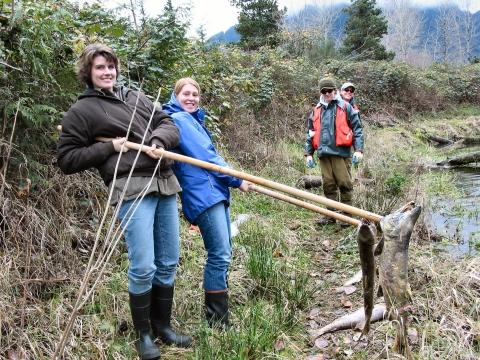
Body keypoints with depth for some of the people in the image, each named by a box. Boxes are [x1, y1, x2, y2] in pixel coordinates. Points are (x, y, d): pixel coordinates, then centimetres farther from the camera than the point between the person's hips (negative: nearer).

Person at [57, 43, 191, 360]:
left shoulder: (135, 96, 21)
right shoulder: (82, 111, 5)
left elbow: (168, 123, 16)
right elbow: (67, 159, 2)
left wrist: (159, 140, -6)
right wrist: (110, 147, -6)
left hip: (165, 185, 6)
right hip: (132, 190, -5)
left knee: (168, 263, 10)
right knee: (144, 267, -7)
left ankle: (163, 325, 28)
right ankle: (143, 334, 15)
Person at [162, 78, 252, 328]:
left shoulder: (192, 120, 23)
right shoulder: (180, 119, -8)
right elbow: (205, 157, -13)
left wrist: (230, 181, 22)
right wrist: (236, 181, -8)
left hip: (214, 192, 10)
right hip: (202, 194, -10)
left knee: (222, 253, 13)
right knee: (219, 255, -10)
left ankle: (217, 314, 24)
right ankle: (217, 320, 0)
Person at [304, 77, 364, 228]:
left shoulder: (345, 107, 3)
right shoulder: (316, 110, 15)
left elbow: (357, 128, 0)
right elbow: (310, 133, 19)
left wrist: (358, 149, -9)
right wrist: (308, 153, 14)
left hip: (341, 152, -4)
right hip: (324, 154, 4)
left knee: (344, 183, -2)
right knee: (328, 185, 9)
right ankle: (331, 214, 19)